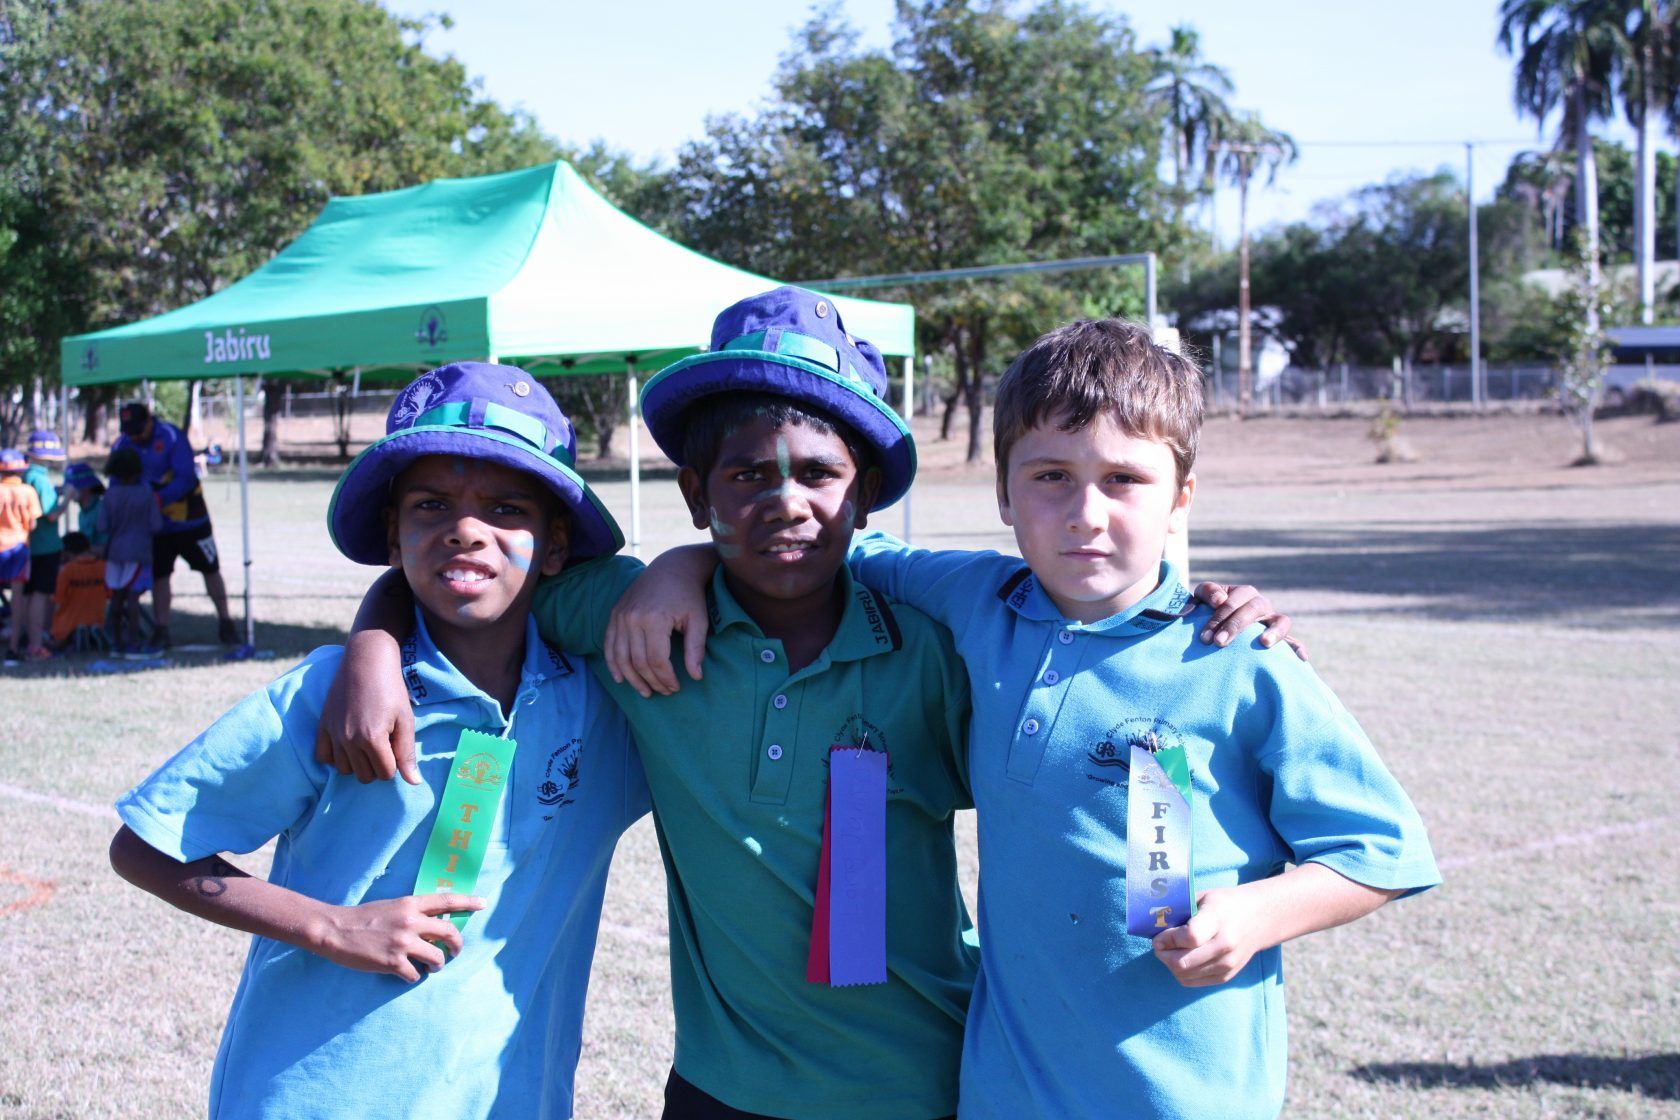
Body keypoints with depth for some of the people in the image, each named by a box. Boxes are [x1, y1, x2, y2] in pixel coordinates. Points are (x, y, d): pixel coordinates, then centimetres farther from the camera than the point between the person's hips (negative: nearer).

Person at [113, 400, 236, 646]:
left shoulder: (171, 436, -19)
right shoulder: (122, 446, -6)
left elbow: (186, 477, -25)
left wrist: (159, 499, -37)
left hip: (188, 516, -3)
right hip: (154, 522, 3)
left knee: (210, 569, 4)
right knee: (158, 575, 3)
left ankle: (225, 623, 15)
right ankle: (161, 629, 10)